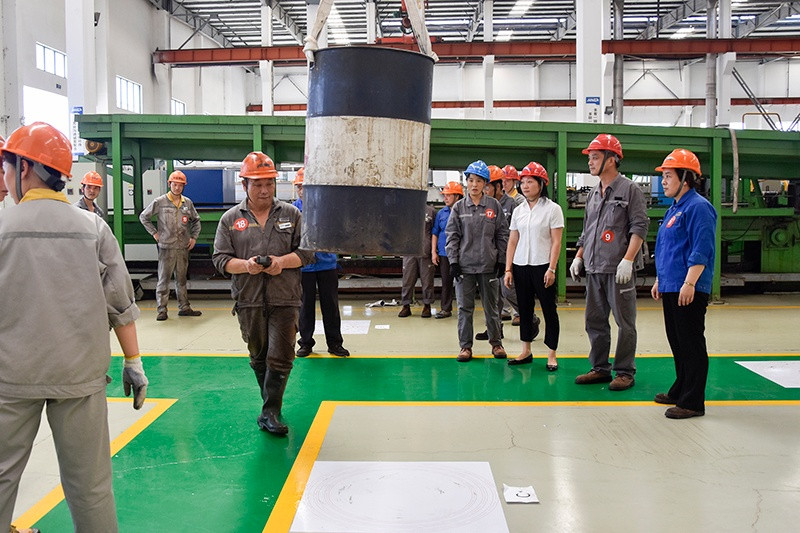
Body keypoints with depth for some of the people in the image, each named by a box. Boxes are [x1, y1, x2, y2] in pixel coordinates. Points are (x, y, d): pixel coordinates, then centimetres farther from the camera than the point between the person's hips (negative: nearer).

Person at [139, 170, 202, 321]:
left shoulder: (188, 203, 8)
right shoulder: (159, 202, -3)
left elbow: (196, 220, 22)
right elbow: (143, 217, 6)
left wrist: (194, 237, 12)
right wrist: (154, 233, 1)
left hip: (183, 247, 4)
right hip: (166, 247, -4)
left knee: (182, 279, 12)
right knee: (164, 279, -1)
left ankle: (184, 307, 19)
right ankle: (162, 310, 4)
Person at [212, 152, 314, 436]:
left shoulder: (291, 214, 5)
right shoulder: (230, 218, 6)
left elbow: (307, 251, 5)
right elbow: (220, 258, 4)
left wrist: (283, 261, -13)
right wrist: (245, 265, -15)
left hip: (284, 298, -1)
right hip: (248, 299, 2)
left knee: (280, 357, -6)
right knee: (258, 356, 13)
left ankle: (270, 413, 3)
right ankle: (272, 405, 31)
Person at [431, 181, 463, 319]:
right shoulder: (441, 213, 10)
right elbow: (435, 233, 15)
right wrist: (433, 252, 9)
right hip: (444, 253, 4)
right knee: (446, 281, 8)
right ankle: (446, 309, 16)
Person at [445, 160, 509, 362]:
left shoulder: (494, 205, 2)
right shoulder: (459, 207, 3)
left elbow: (502, 234, 5)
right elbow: (452, 235, 3)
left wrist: (501, 260, 0)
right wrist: (453, 261, -4)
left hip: (488, 265, 0)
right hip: (464, 265, 0)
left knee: (491, 306, 10)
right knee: (465, 307, 4)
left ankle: (496, 343, 24)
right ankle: (465, 346, 14)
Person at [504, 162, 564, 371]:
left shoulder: (552, 209, -3)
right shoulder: (518, 211, 9)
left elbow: (556, 242, -7)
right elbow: (512, 242, 10)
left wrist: (551, 269, -13)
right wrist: (508, 269, 4)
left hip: (542, 266, -5)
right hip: (521, 267, 5)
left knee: (549, 310, 1)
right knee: (524, 309, 10)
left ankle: (551, 355, 9)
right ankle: (526, 352, 20)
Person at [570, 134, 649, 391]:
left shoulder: (630, 189, -4)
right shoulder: (594, 194, 17)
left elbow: (639, 227, -10)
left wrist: (628, 260, -18)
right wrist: (578, 257, 15)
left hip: (619, 270, -7)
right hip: (594, 269, 8)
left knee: (624, 322, 0)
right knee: (595, 321, 12)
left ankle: (625, 372, 9)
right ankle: (600, 369, 22)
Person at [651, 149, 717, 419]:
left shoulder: (698, 207, -13)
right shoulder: (674, 209, 18)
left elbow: (701, 250, -20)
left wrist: (689, 283, -24)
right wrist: (659, 280, 24)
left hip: (689, 290, -10)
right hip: (671, 288, 10)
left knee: (691, 344, -3)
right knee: (676, 342, 17)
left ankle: (693, 402, 3)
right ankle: (680, 391, 29)